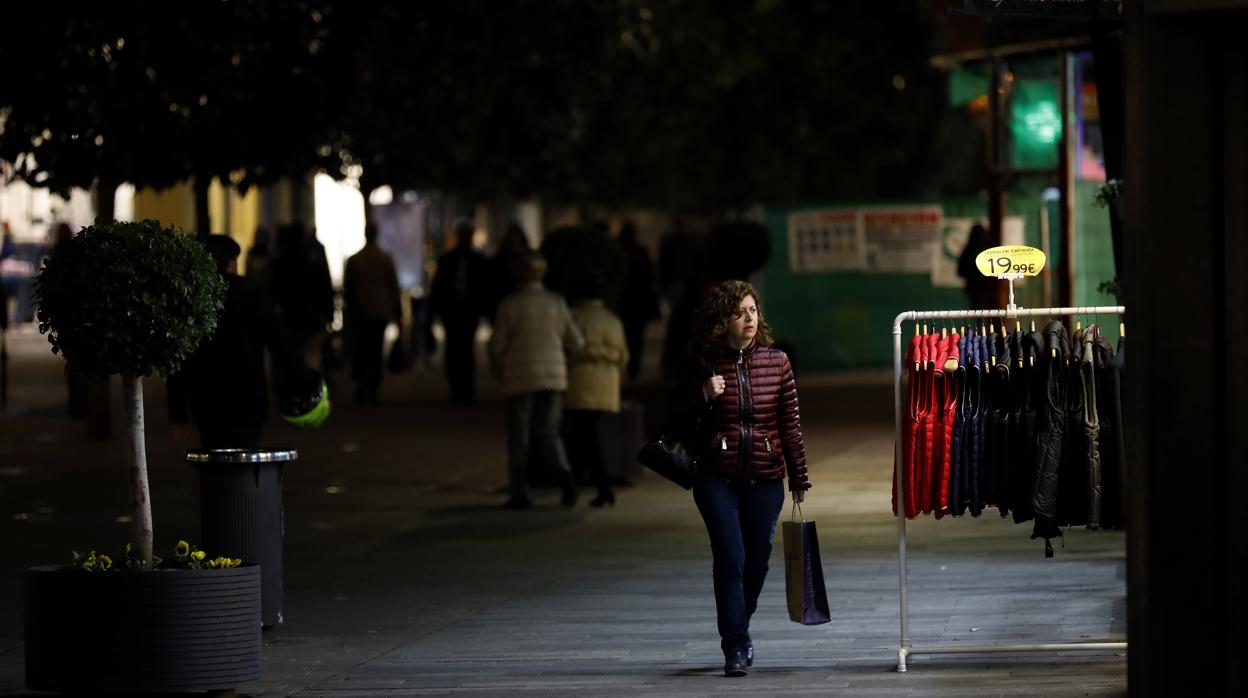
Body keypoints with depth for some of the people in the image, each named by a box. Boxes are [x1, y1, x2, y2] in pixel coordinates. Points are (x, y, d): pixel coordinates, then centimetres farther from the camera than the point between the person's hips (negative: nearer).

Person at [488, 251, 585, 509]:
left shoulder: (509, 304, -9)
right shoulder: (557, 303, 1)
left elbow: (497, 345, -6)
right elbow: (576, 343, 2)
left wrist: (497, 370, 14)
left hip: (519, 380, -3)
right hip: (553, 379, 3)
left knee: (518, 439, 7)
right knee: (548, 434, 10)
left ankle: (519, 493, 5)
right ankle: (565, 474, -16)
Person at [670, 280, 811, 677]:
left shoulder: (775, 361, 1)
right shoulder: (705, 364, -1)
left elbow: (790, 424, 4)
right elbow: (678, 412, 9)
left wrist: (799, 479, 4)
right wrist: (704, 395, -12)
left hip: (765, 479, 2)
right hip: (718, 478, -2)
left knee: (757, 560, 9)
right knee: (730, 558, -10)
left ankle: (738, 631, 31)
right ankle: (735, 648, -6)